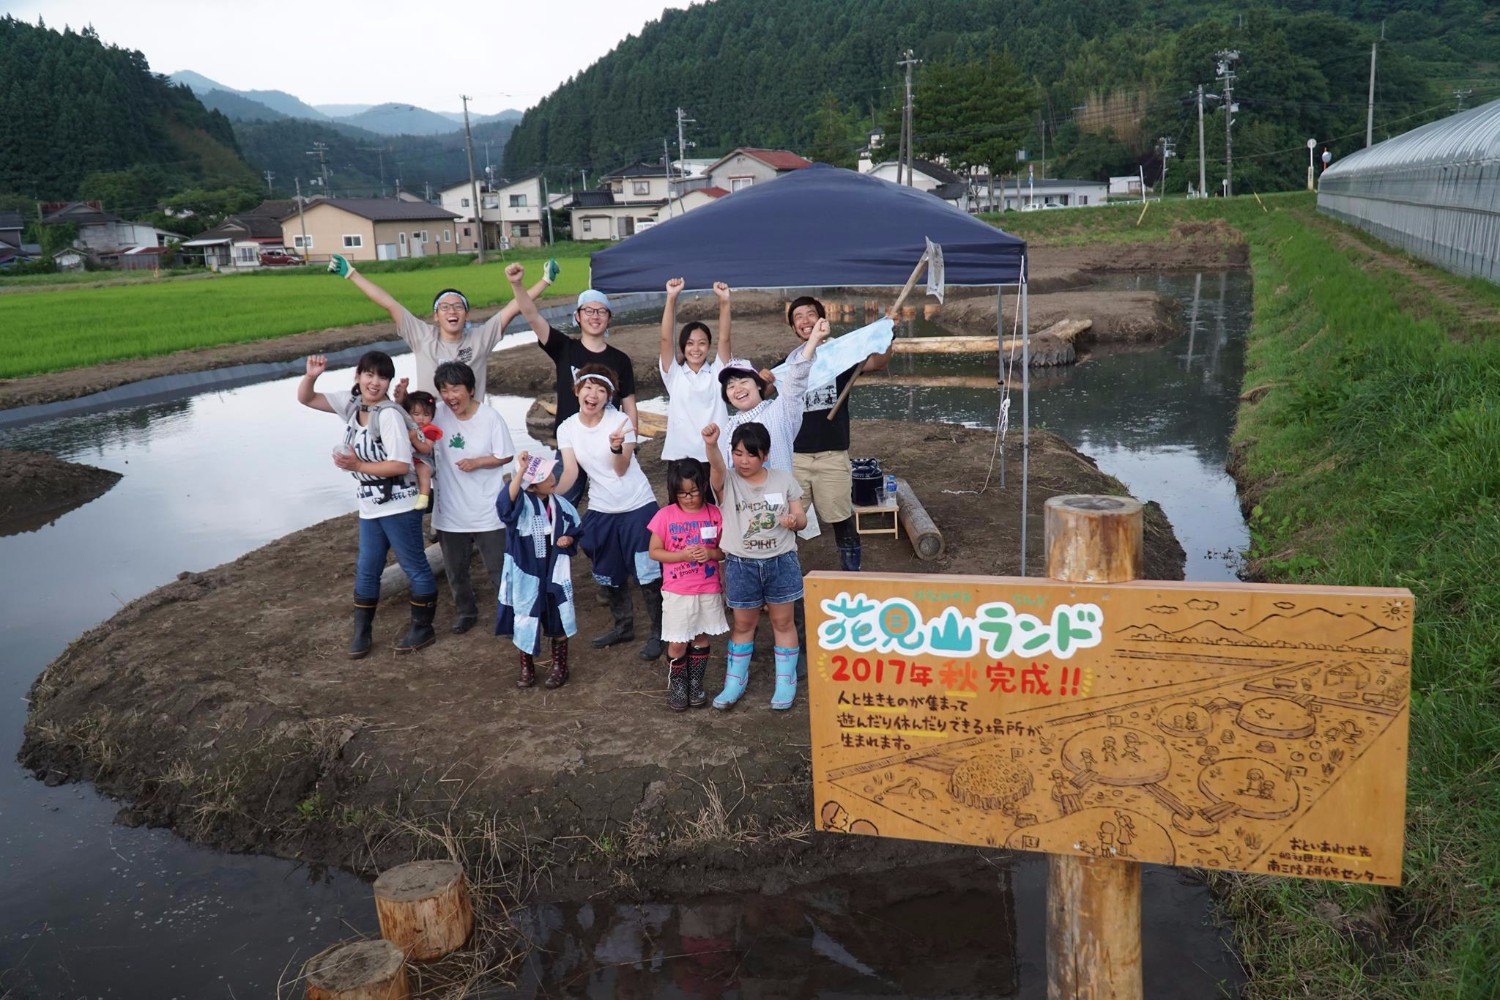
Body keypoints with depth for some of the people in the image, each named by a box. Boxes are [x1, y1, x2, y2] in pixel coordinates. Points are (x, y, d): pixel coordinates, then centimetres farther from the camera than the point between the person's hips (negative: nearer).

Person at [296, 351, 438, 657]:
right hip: (370, 506, 8)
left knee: (414, 567, 6)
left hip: (398, 505, -8)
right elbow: (305, 399, 9)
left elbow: (401, 465, -23)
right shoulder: (351, 404, 3)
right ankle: (361, 632, 27)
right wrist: (311, 375, -11)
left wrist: (358, 466, -20)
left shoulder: (389, 414, -19)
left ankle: (423, 628, 19)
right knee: (366, 569, 15)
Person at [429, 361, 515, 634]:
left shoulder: (490, 417, -14)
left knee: (498, 568, 7)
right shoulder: (438, 413, -7)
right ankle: (465, 611, 40)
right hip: (450, 510, 4)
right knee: (455, 569, 19)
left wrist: (476, 462, -20)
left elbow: (505, 456, -7)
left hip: (487, 510, -3)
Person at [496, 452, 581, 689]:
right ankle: (527, 668, 26)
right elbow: (506, 501, -40)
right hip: (526, 573, -3)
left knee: (557, 620, 11)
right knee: (526, 620, 9)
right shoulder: (522, 503, -15)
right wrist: (521, 470, -45)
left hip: (555, 572, 3)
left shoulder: (560, 504, -1)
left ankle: (559, 667, 28)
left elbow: (574, 529, 13)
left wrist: (568, 539, -10)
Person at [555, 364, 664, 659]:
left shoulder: (619, 420, -13)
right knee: (609, 575, 18)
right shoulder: (567, 429, -3)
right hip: (600, 511, 5)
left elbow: (621, 469, -16)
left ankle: (657, 632, 14)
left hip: (638, 506, -4)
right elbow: (571, 471, -8)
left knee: (648, 572, -2)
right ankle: (623, 626, 39)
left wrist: (617, 447, -36)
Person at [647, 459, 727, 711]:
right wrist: (683, 554, -19)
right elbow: (654, 552, -5)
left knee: (701, 638, 14)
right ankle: (677, 685, 25)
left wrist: (710, 553, -19)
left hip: (709, 590, 2)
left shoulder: (714, 514, -5)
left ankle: (696, 683, 31)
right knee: (678, 643, 4)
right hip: (677, 592, -2)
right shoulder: (665, 515, -9)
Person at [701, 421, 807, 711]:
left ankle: (786, 682, 27)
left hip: (781, 562, 0)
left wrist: (794, 521, -21)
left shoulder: (784, 480, -3)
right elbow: (716, 465, -32)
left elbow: (801, 519, 4)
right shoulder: (727, 482, -8)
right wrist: (711, 445, -54)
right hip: (741, 565, 0)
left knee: (782, 622, 11)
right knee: (742, 624, 14)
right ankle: (735, 682, 30)